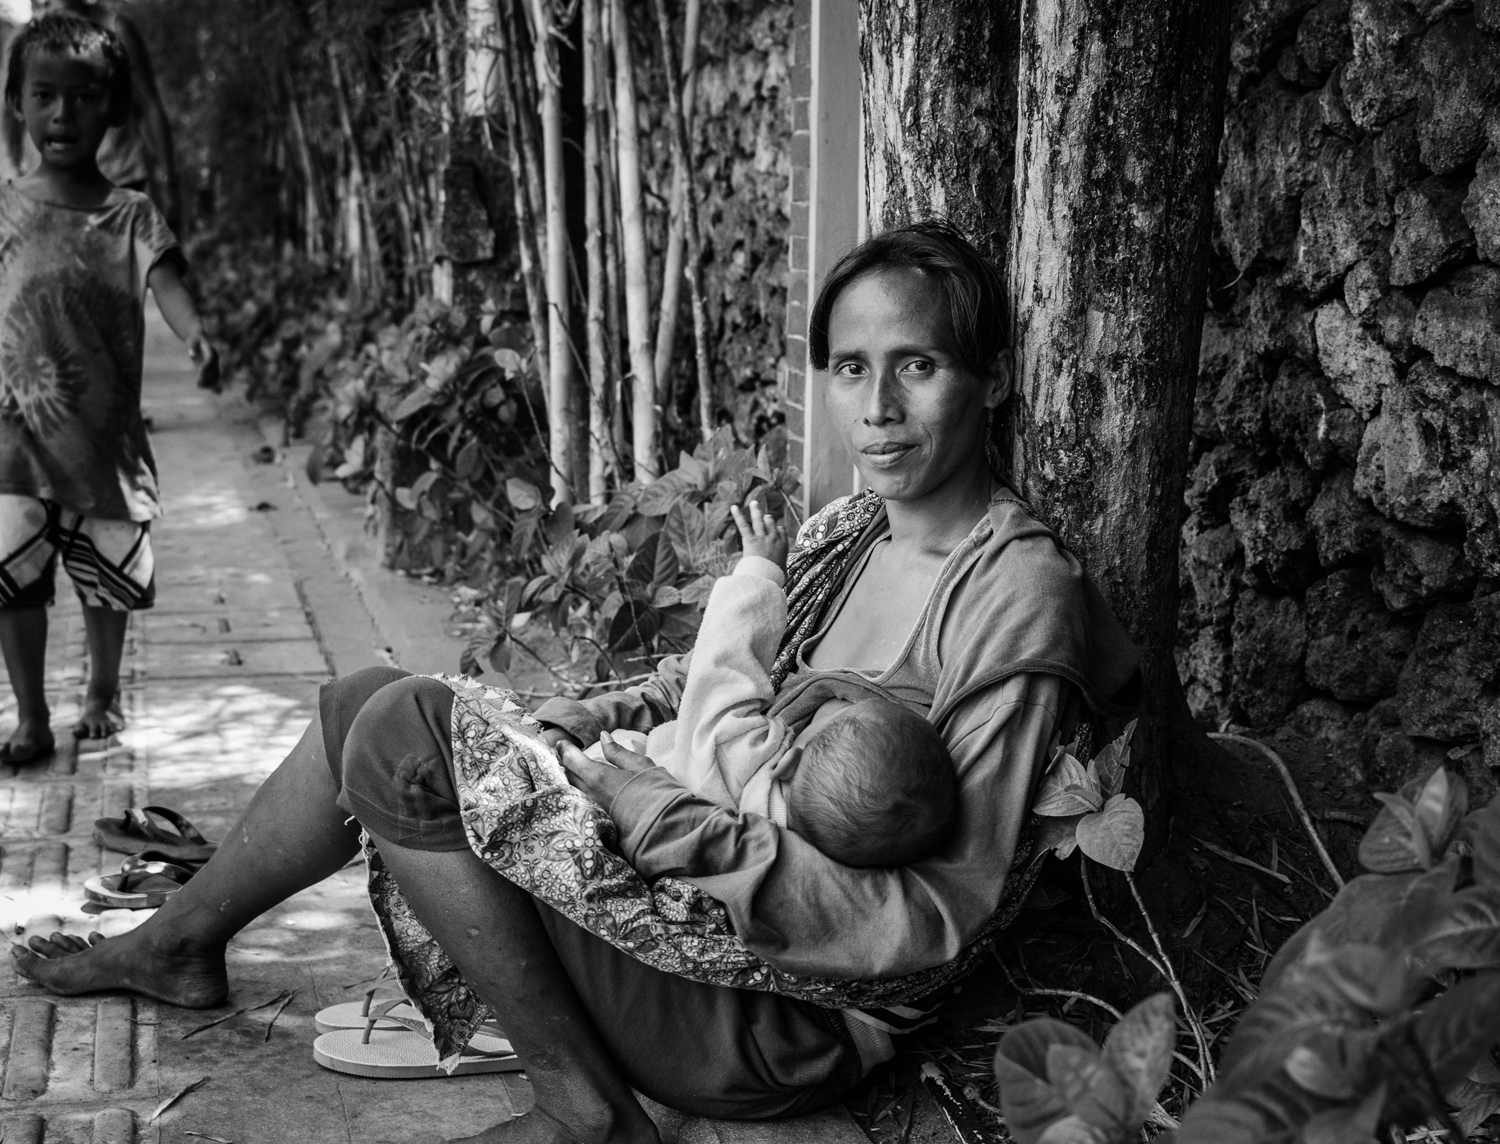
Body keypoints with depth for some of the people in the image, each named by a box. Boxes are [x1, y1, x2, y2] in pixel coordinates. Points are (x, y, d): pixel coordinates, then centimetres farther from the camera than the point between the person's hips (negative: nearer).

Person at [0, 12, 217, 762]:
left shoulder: (130, 215, -1)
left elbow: (165, 282, -17)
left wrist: (196, 336, -37)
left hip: (105, 436, 0)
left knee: (107, 576, 12)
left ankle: (103, 694, 34)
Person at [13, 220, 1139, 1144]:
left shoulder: (1017, 595, -21)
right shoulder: (850, 528, 4)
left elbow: (936, 927, -23)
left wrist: (683, 827, -27)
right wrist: (617, 714, -1)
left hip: (786, 1019, -8)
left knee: (402, 737, -16)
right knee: (374, 700, 11)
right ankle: (180, 944, 31)